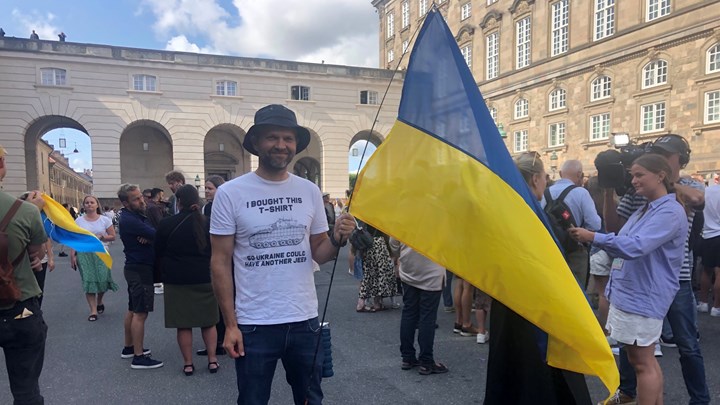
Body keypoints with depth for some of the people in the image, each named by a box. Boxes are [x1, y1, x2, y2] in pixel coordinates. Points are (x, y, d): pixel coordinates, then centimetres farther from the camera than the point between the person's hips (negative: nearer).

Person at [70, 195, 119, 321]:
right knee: (88, 281, -3)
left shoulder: (105, 220, 2)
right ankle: (93, 310, 4)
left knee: (103, 279, -5)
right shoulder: (79, 221, 4)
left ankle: (99, 301, 27)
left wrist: (101, 237, -15)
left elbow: (113, 236, 3)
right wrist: (72, 255, -2)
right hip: (84, 254, 0)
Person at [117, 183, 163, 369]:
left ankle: (129, 347, 31)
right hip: (140, 269, -10)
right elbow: (156, 235, -25)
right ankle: (139, 357, -1)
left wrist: (148, 237, -18)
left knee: (133, 310, 18)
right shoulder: (129, 220, -20)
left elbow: (152, 234, 4)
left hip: (137, 268, 10)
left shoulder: (138, 215, 11)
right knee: (140, 313, -6)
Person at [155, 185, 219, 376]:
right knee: (208, 321, 12)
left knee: (183, 324, 7)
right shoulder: (208, 223, -3)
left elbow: (158, 254, 1)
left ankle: (188, 363, 13)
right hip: (205, 279, 2)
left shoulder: (167, 224, -8)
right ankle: (212, 360, 14)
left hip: (176, 280, -1)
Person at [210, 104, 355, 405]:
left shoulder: (310, 191, 3)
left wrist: (337, 239, -14)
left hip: (305, 321, 3)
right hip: (254, 325, -3)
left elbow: (318, 253, 8)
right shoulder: (230, 193, -7)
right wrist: (230, 324, -8)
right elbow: (220, 263, -5)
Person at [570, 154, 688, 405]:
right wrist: (591, 239, 4)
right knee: (644, 360, 19)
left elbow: (636, 246, -30)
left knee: (642, 363, 2)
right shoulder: (644, 210, 15)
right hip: (628, 293, 10)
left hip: (643, 297, -10)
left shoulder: (670, 212, -16)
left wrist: (594, 237, -28)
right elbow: (624, 244, 18)